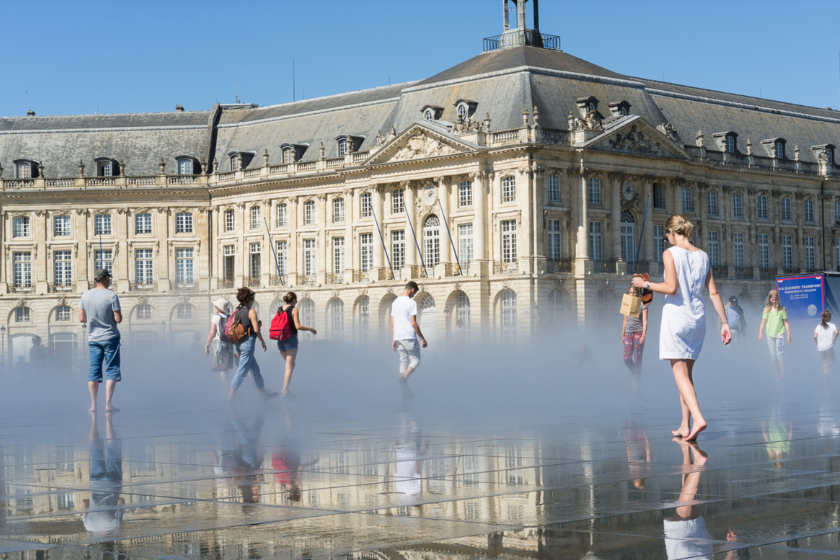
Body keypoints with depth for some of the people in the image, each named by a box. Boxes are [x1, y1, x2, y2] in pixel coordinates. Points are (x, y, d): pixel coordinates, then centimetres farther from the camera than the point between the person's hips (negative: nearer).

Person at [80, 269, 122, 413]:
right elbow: (118, 319, -14)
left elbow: (81, 319, 3)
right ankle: (108, 404, -4)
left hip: (93, 339, 4)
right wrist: (119, 314, 7)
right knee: (112, 370, 1)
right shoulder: (111, 296, -12)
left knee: (94, 370, 9)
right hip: (110, 337, -4)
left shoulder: (85, 295, 1)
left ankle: (93, 405, 9)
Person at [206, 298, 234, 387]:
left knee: (222, 368, -3)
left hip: (218, 343, -5)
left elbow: (212, 333, -12)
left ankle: (226, 387, -7)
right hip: (229, 343, 5)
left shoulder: (215, 317, -7)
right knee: (225, 367, 15)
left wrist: (207, 346, -5)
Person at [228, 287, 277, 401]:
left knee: (255, 369, 15)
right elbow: (256, 330, -13)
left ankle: (264, 393, 21)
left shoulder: (236, 311, 11)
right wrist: (263, 342, 1)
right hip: (248, 342, -8)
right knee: (242, 370, -6)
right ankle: (231, 394, -10)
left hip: (238, 343, 8)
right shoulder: (251, 311, -10)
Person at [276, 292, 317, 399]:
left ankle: (285, 388, 13)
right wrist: (310, 329, -1)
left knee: (289, 365, 20)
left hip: (280, 340, 6)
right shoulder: (294, 310, -7)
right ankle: (285, 391, -10)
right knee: (290, 367, -4)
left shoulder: (279, 310, 10)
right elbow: (297, 326, -15)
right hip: (291, 339, -6)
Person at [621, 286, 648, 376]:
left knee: (637, 358, -5)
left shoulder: (642, 305, -1)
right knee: (627, 359, -3)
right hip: (628, 333, 4)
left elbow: (645, 321, -5)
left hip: (638, 332, -4)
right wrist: (622, 335, 18)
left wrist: (643, 335, -14)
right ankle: (635, 374, 18)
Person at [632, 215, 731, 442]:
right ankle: (685, 426, 14)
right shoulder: (702, 256, 10)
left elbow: (671, 288, -17)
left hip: (676, 317, -6)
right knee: (687, 373, 13)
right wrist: (724, 323, 9)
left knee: (681, 374, -5)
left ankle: (698, 418, -23)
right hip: (697, 320, 6)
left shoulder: (670, 253, -6)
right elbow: (714, 292, 7)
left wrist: (646, 284, -3)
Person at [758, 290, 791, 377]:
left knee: (780, 354, -13)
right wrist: (760, 332, -1)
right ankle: (777, 374, 15)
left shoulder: (782, 309, 0)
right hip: (770, 335, 3)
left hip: (780, 334, -3)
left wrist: (789, 334, -2)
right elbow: (763, 321, 9)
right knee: (773, 356, 6)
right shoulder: (767, 309, 7)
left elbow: (786, 322, 1)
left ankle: (782, 375, -11)